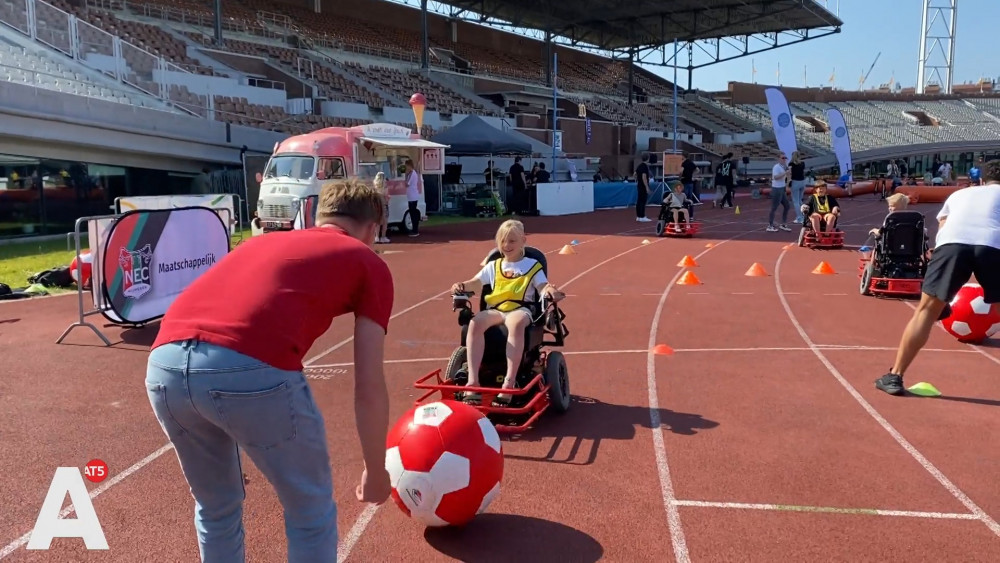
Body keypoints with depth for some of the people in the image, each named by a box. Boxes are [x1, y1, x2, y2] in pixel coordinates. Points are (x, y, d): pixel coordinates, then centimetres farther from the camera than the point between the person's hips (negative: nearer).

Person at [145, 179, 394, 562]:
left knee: (216, 508, 30)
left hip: (164, 364, 6)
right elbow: (369, 387, 14)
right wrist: (375, 470, 27)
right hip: (250, 369, -6)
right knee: (311, 510, 19)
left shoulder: (263, 241, 33)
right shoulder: (368, 263, 17)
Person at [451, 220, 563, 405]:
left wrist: (550, 290, -21)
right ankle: (473, 381, -40)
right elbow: (476, 283, 18)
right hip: (494, 309, 3)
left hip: (520, 309, -3)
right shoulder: (493, 266, 24)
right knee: (475, 323, -33)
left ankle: (509, 382, -45)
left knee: (516, 324, -42)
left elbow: (542, 287, 4)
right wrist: (462, 286, -4)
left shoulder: (532, 265, 15)